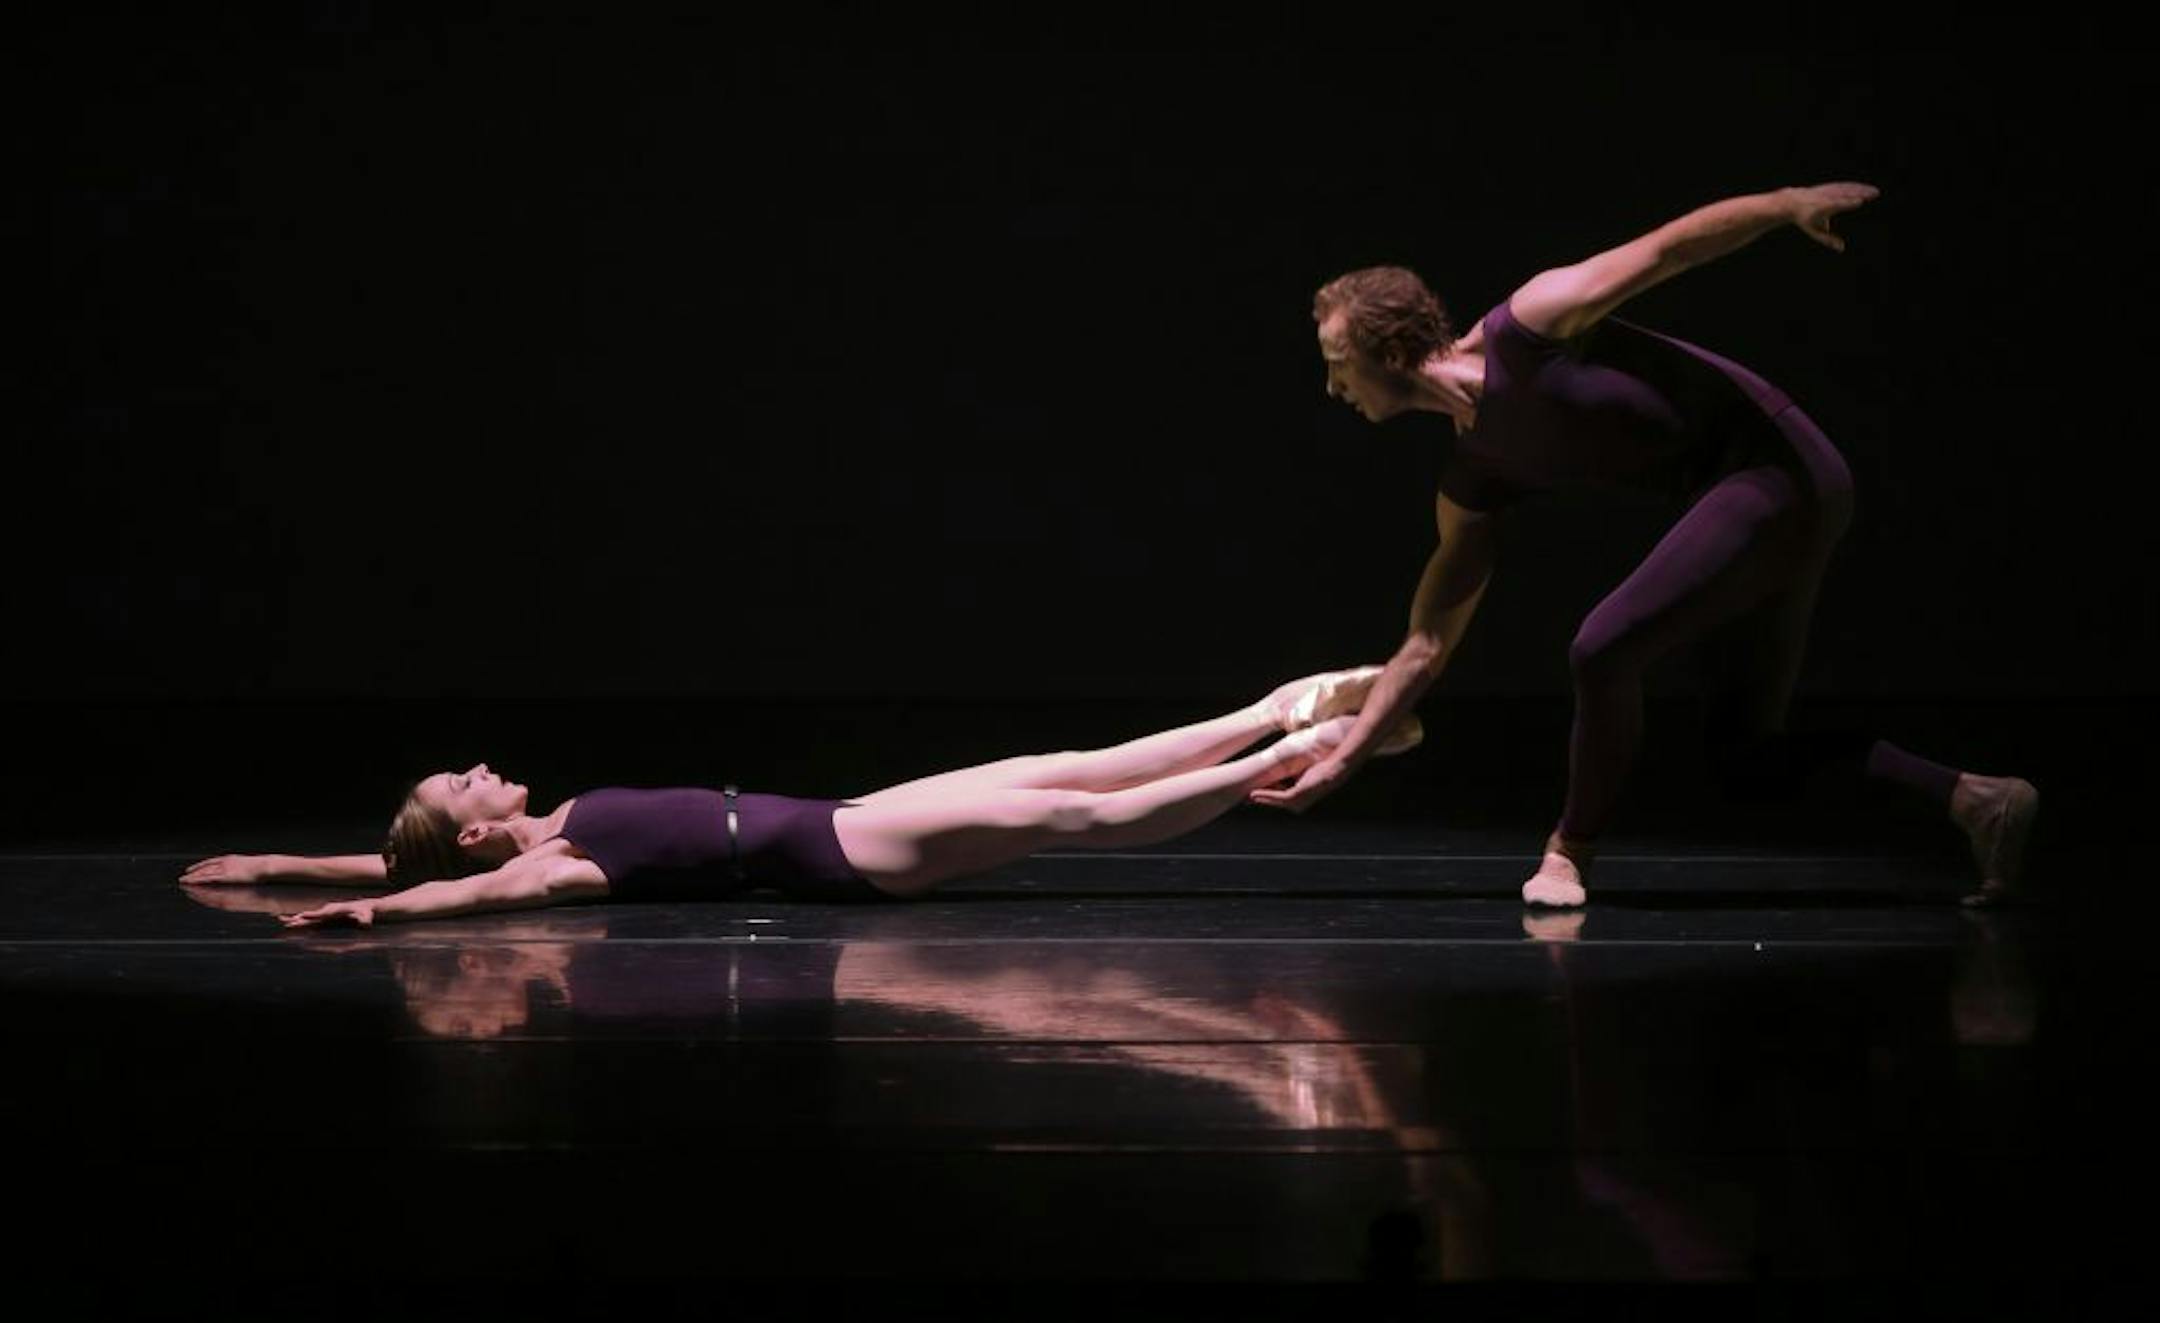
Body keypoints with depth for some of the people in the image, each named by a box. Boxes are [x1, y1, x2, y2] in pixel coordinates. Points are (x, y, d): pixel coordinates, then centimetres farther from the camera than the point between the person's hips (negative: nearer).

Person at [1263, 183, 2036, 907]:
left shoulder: (1525, 328, -12)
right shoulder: (1472, 482, 9)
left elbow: (1667, 248, -14)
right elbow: (1427, 644, 14)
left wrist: (1791, 205, -28)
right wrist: (1339, 762, 11)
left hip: (1780, 468, -9)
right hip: (1743, 495, 9)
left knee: (1603, 651, -18)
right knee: (1750, 750, 10)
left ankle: (1571, 856, -1)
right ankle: (1977, 801, 13)